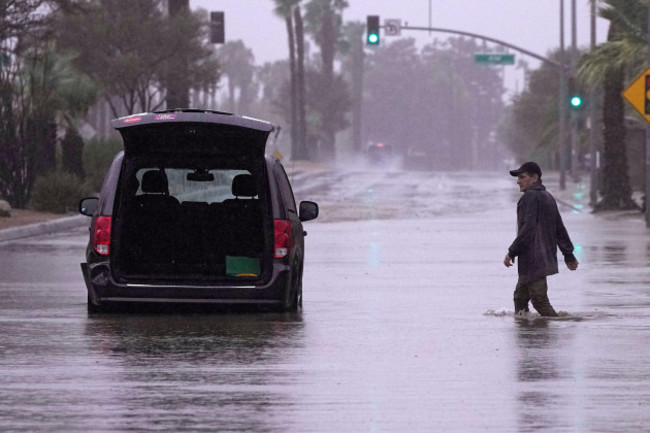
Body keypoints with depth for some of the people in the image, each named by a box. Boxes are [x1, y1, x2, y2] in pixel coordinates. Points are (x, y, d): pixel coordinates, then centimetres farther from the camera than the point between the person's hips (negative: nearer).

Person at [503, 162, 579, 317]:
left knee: (539, 300, -11)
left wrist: (512, 252, -16)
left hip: (533, 260, -10)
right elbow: (560, 229, 22)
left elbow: (528, 228, -20)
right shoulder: (548, 197, 18)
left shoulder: (530, 197, -12)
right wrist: (569, 255, 26)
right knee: (520, 296, 14)